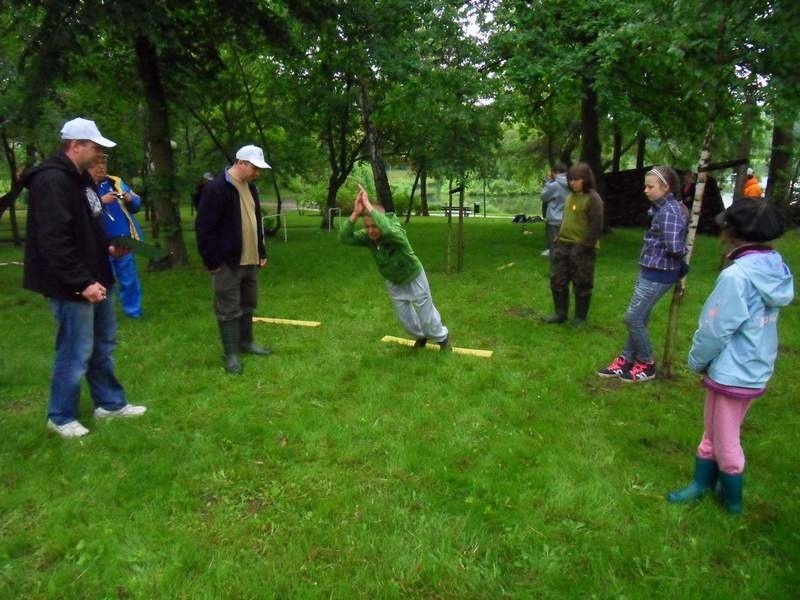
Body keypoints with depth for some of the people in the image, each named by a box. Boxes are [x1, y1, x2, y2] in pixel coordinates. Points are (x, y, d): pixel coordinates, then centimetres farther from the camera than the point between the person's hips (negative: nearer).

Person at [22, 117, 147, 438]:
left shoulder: (81, 178, 13)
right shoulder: (52, 180, -19)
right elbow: (54, 241, -26)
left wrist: (108, 248, 9)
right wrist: (82, 282, -26)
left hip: (96, 278, 10)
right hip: (72, 286, -10)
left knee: (103, 345, 18)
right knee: (76, 352, 0)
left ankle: (110, 403, 32)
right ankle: (61, 417, 18)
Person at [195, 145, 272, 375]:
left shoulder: (250, 187, 12)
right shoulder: (216, 188, -15)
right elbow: (204, 228, -17)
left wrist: (261, 252, 18)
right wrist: (212, 261, -16)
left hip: (250, 261, 8)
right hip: (227, 262, -8)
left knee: (248, 305, 18)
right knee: (228, 309, 1)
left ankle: (246, 342, 33)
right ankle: (231, 353, 10)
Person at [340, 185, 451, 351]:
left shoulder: (397, 232, -37)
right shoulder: (367, 236, -21)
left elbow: (388, 230, -62)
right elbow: (344, 238, -35)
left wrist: (369, 206, -56)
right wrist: (356, 213, -46)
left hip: (413, 278, -5)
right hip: (394, 283, 5)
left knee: (426, 313, 12)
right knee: (404, 317, 21)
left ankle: (442, 337, 39)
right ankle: (421, 336, 50)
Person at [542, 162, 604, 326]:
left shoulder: (593, 198, -13)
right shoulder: (570, 196, 12)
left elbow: (596, 226, -17)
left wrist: (586, 246, -20)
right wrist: (558, 238, 15)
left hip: (581, 248, -8)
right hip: (563, 245, 8)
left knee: (581, 285, 5)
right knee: (557, 280, 12)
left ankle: (580, 317, 18)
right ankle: (560, 313, 25)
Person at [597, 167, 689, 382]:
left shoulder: (669, 211, -19)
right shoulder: (663, 208, 11)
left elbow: (673, 247, -24)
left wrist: (684, 251, -6)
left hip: (659, 273, -10)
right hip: (651, 270, 10)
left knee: (633, 318, -2)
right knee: (638, 318, 14)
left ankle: (646, 365, 14)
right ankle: (626, 361, 25)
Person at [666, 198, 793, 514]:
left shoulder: (736, 276, -28)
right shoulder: (776, 269, -1)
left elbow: (715, 330, -21)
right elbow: (759, 322, 6)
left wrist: (696, 361, -2)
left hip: (732, 373, -8)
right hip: (757, 369, 8)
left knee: (725, 441, 13)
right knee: (714, 432, 23)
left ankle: (732, 500, 33)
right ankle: (701, 483, 39)